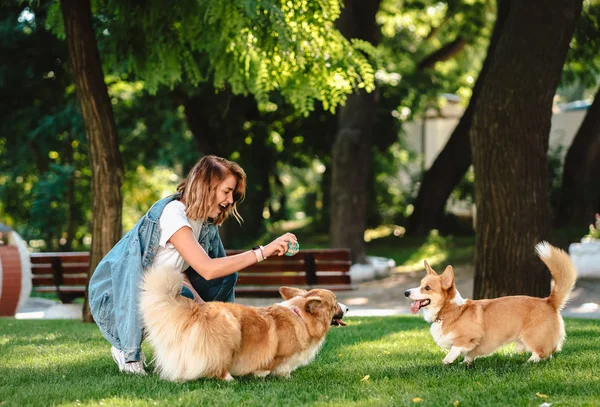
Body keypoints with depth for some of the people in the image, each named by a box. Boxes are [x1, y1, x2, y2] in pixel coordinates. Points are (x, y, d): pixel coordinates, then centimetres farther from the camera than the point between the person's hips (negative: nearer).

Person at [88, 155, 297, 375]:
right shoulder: (172, 213, -25)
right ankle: (128, 350, -11)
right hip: (114, 297, -8)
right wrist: (262, 252, -32)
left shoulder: (204, 221, 1)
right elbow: (208, 269, -34)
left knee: (225, 277, -2)